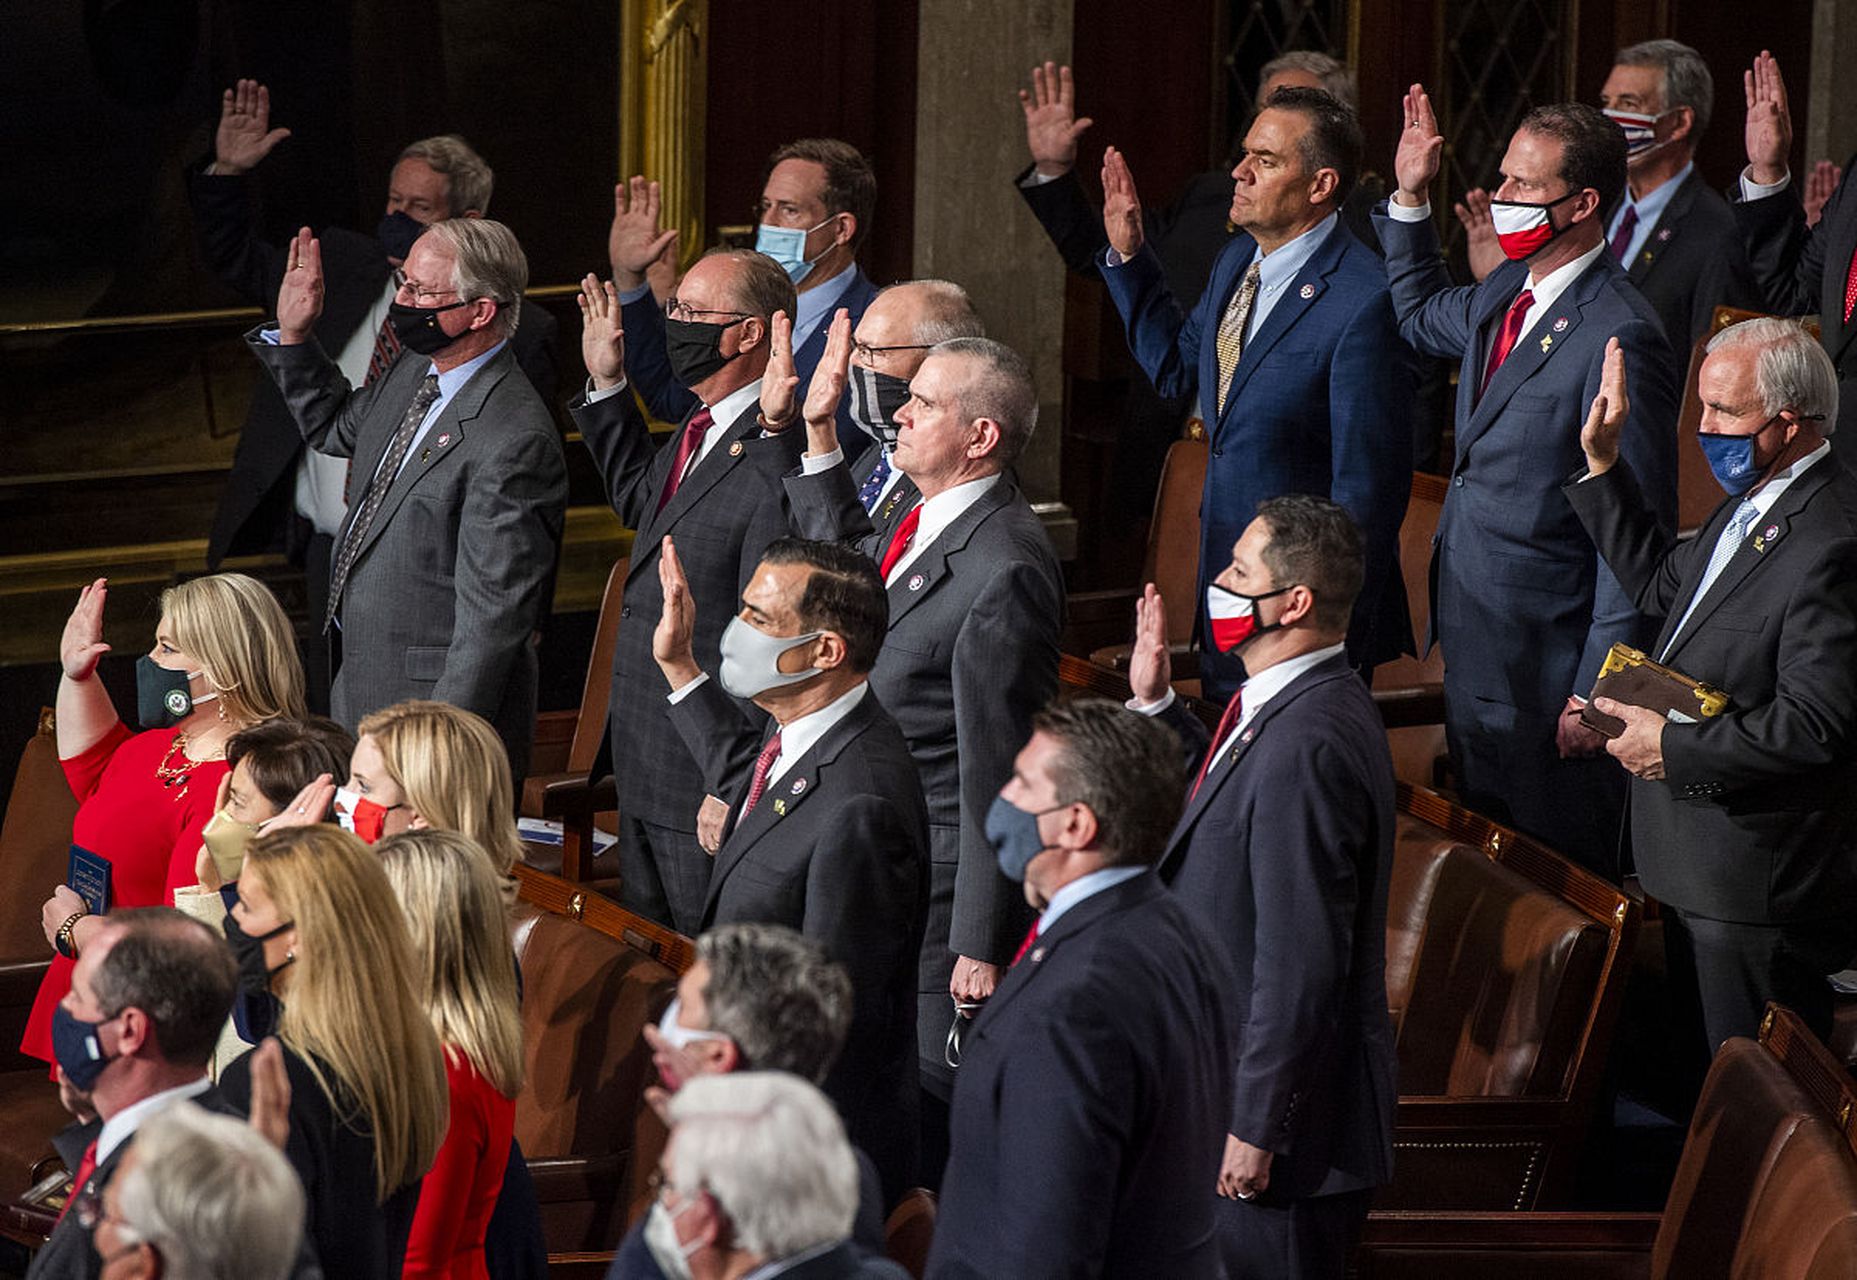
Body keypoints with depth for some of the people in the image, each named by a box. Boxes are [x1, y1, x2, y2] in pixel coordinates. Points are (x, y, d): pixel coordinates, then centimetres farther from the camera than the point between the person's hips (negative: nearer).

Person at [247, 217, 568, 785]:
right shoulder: (412, 377, 6)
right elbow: (335, 429, 29)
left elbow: (493, 615, -24)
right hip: (363, 691, 9)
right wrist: (293, 335, 13)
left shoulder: (515, 440, -24)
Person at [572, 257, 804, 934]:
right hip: (644, 775, 10)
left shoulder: (772, 465, -23)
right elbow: (639, 498, 29)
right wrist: (606, 384, 23)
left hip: (711, 778, -10)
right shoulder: (697, 432, 8)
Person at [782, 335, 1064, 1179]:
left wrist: (984, 944, -20)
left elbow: (998, 774, -22)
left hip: (941, 883, -10)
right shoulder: (921, 516, 6)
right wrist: (819, 432, 20)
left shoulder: (1005, 571, -23)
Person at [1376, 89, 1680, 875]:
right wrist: (1411, 197, 20)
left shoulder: (1617, 338, -21)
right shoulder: (1508, 294, 7)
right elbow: (1422, 316, 33)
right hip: (1472, 648, 9)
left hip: (1544, 676, -9)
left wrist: (1597, 692, -19)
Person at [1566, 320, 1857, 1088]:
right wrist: (1602, 462, 17)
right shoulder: (1752, 505, 8)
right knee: (1703, 1079, 20)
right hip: (1702, 863, 10)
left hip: (1764, 884, -10)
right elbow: (1663, 585, 25)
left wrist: (1673, 746, -20)